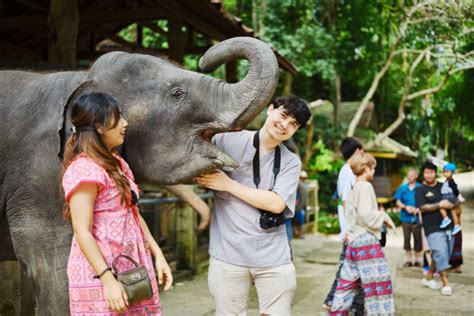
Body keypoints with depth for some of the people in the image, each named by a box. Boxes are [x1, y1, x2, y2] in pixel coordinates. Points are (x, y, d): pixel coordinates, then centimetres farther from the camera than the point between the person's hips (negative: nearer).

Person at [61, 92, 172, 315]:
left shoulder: (116, 163, 13)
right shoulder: (84, 169, -16)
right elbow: (82, 232, -19)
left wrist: (158, 255, 12)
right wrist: (108, 279, -23)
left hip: (131, 269, 8)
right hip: (101, 272, -8)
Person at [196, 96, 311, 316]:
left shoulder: (291, 162, 6)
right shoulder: (228, 140, 0)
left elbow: (276, 203, -7)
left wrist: (228, 184, -9)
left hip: (273, 257, 2)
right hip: (228, 255, -1)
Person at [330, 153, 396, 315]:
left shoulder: (353, 189, 17)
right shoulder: (365, 186, -10)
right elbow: (366, 214, -17)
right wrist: (385, 217, -5)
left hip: (353, 241, 9)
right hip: (367, 241, -9)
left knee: (347, 285, 12)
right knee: (379, 285, -3)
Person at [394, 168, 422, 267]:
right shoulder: (402, 188, 7)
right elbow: (398, 202, 7)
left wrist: (418, 209, -18)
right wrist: (406, 207, -10)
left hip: (417, 217, -2)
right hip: (405, 217, 2)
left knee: (418, 239, 2)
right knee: (406, 239, 5)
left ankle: (418, 260, 13)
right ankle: (408, 259, 14)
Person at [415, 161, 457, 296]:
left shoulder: (443, 187, 14)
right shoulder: (420, 190, -1)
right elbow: (422, 207, -13)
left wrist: (453, 204, -3)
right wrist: (439, 205, -17)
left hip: (448, 226, 6)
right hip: (433, 228, -6)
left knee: (441, 256, 10)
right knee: (441, 254, -14)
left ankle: (428, 278, 26)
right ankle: (446, 284, -10)